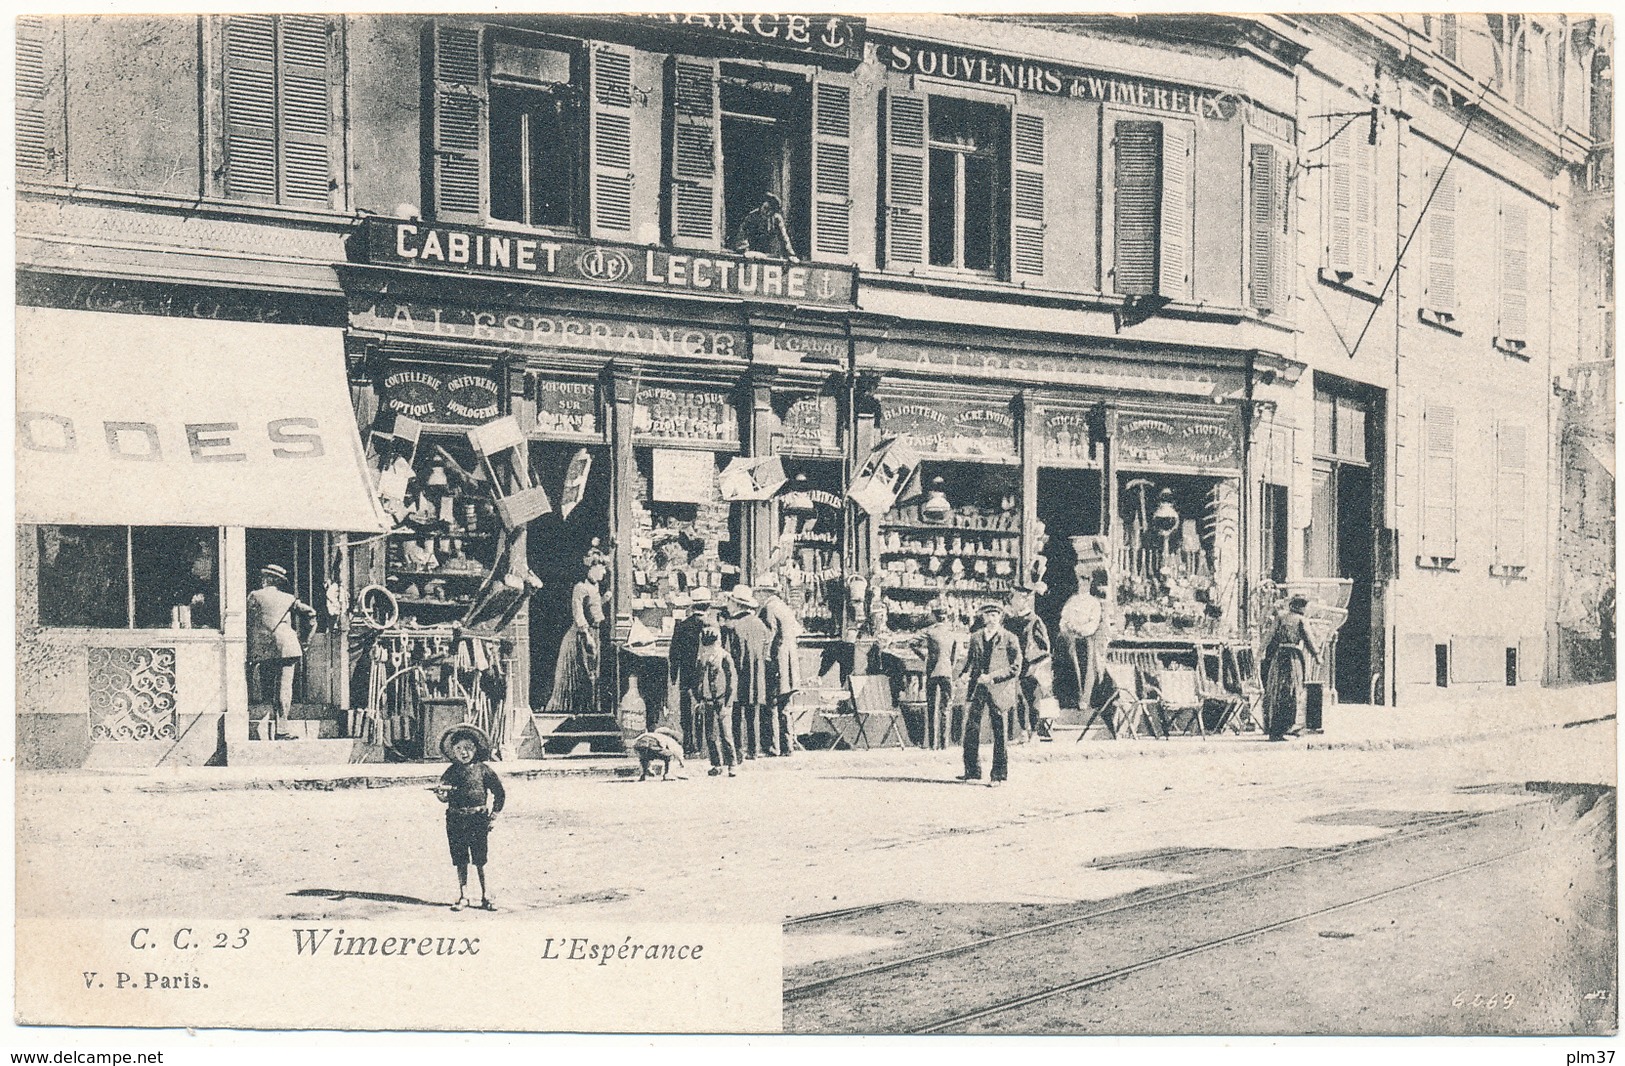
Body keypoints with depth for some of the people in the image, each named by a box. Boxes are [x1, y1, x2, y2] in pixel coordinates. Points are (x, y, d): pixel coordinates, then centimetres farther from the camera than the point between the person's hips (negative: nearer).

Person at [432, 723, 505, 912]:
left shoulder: (482, 770, 0)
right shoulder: (451, 771, 5)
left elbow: (499, 792, 8)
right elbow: (444, 798, 1)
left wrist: (495, 812, 2)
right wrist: (441, 793, -21)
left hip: (478, 819, -2)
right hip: (456, 820, 2)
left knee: (480, 860, -1)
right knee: (460, 861, 7)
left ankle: (485, 896, 7)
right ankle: (463, 896, 16)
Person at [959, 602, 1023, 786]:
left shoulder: (1009, 638, -2)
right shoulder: (976, 637, 12)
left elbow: (1015, 667, -5)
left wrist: (991, 676, -13)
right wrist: (967, 673, -1)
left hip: (999, 689, -4)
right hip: (978, 689, 4)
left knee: (1000, 733, 0)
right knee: (971, 728, 1)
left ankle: (999, 775, 7)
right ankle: (973, 771, 10)